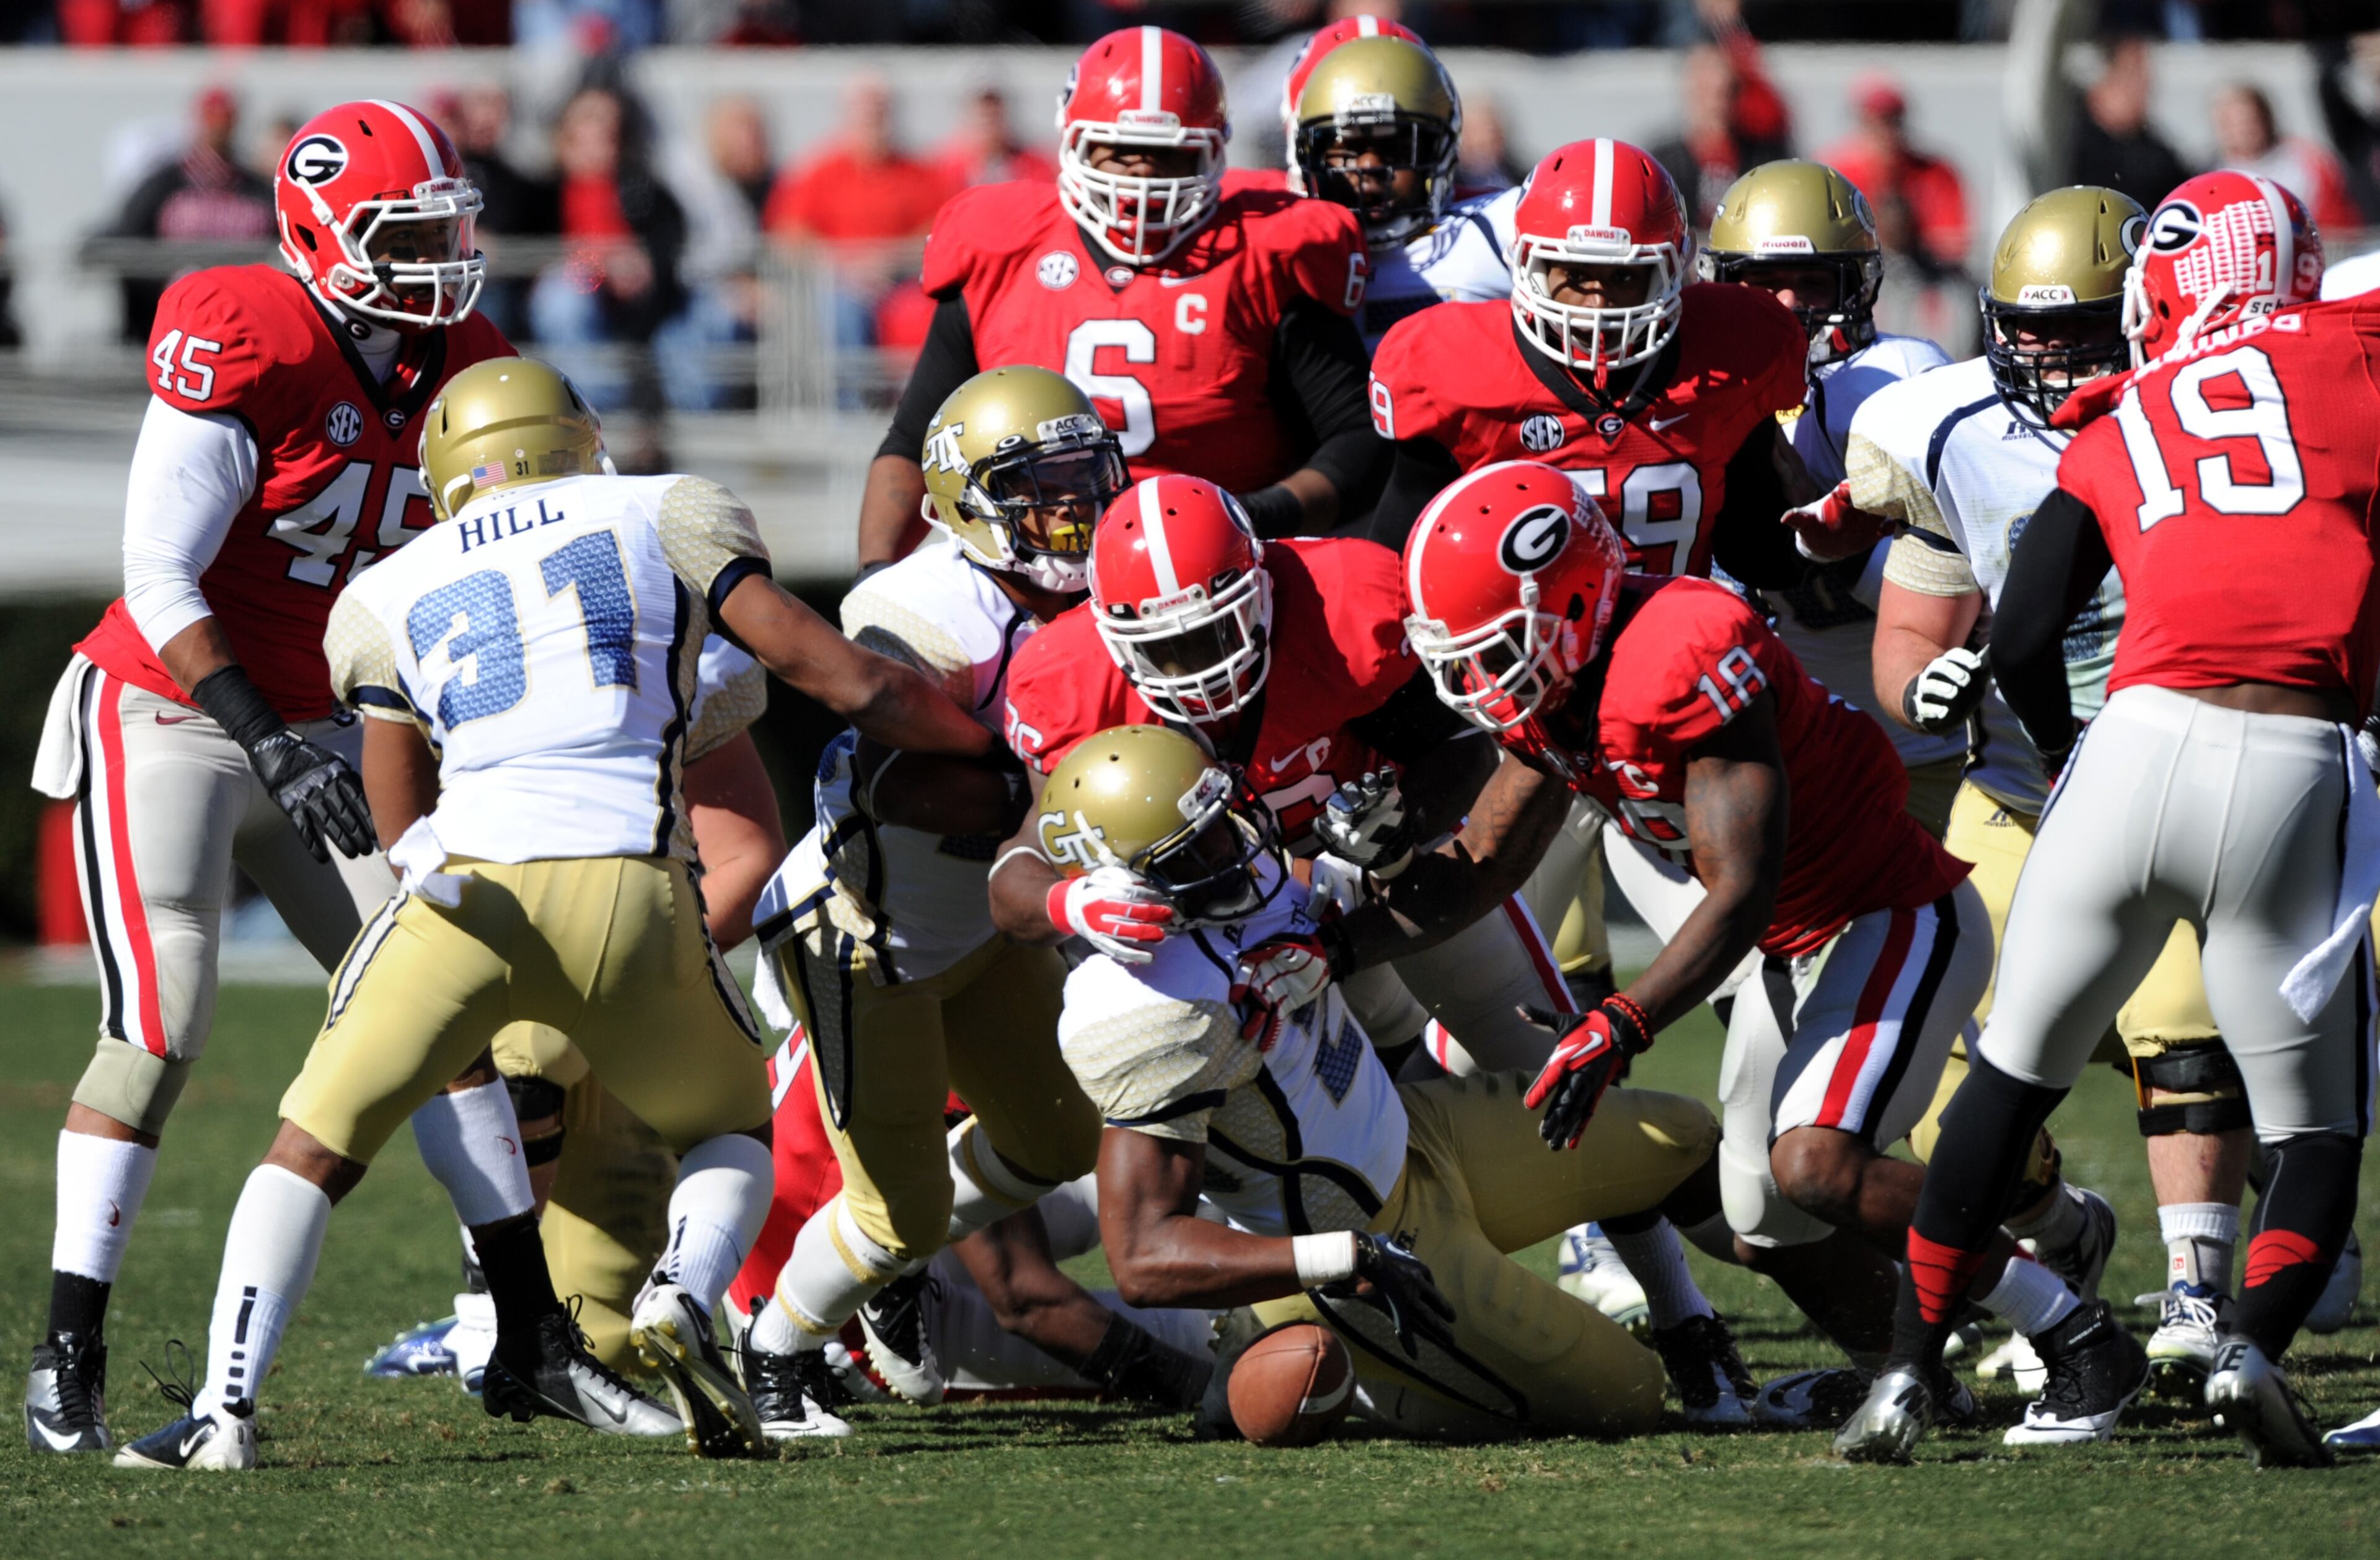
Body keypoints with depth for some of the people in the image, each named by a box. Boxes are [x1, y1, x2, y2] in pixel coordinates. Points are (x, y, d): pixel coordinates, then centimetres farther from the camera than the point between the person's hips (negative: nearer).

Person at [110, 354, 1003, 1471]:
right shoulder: (664, 515, 19)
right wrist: (998, 748, 23)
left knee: (314, 1150, 13)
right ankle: (681, 1301, -7)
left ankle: (225, 1410, -5)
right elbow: (816, 662, 12)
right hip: (631, 895, 0)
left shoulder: (388, 599, 23)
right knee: (732, 1132, 24)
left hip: (469, 887, 0)